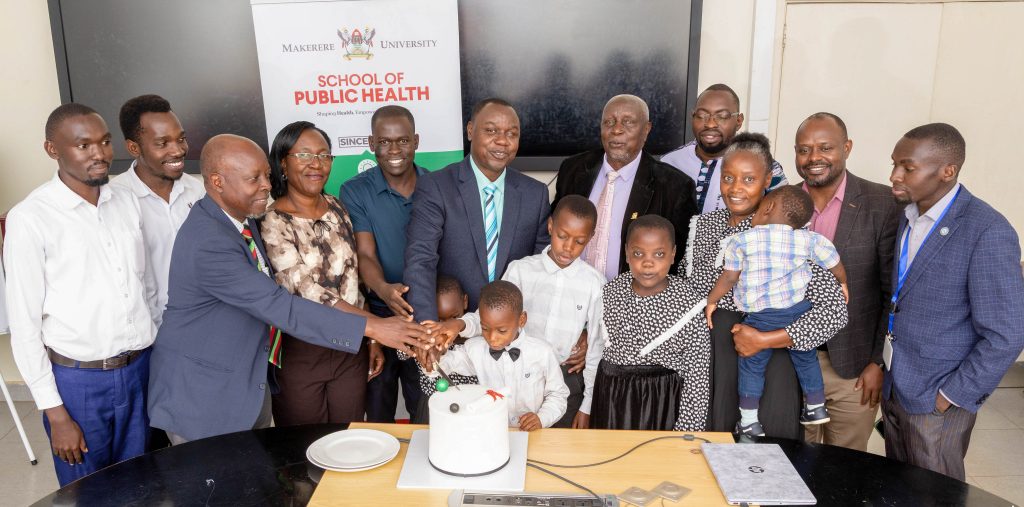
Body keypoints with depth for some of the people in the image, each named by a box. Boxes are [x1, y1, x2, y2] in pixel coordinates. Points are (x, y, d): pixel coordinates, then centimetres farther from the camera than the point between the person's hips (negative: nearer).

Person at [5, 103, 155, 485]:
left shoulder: (127, 203, 1)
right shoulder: (30, 219, -13)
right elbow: (24, 325, -10)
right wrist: (55, 413, -9)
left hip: (140, 370, 4)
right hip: (78, 380, -4)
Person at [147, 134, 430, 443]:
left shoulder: (240, 217, 1)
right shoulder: (208, 243, -29)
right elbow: (279, 306, -32)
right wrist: (371, 328, -33)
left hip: (252, 383, 8)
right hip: (204, 396, -8)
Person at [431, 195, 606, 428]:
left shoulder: (595, 283, -8)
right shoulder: (521, 270, -7)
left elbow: (596, 346, -2)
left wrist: (587, 406, 0)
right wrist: (461, 324, -34)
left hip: (567, 379, 0)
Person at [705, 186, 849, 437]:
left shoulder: (742, 240, -5)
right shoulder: (807, 239, 2)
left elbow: (729, 277, -1)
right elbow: (834, 264, 10)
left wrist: (711, 301, 14)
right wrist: (843, 283, 31)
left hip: (762, 317, -3)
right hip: (800, 310, 3)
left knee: (752, 365, 10)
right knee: (806, 358, 23)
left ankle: (749, 421, 13)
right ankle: (816, 408, 37)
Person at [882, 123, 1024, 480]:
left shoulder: (987, 232, -20)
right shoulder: (905, 215, 1)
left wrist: (951, 397, -14)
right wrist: (880, 365, 5)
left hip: (936, 401, -6)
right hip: (892, 385, 6)